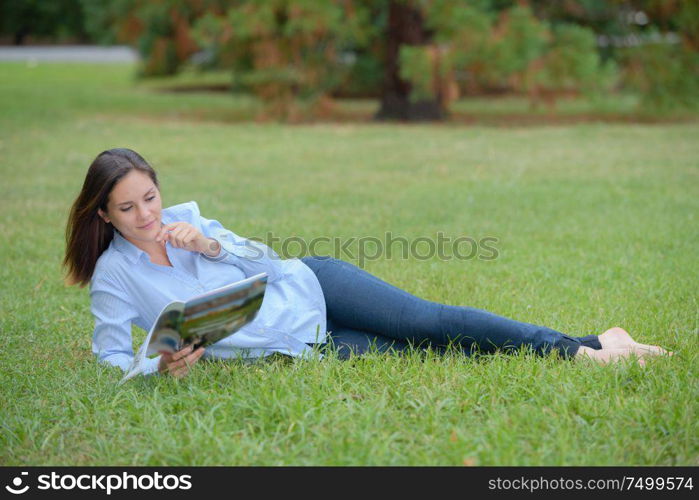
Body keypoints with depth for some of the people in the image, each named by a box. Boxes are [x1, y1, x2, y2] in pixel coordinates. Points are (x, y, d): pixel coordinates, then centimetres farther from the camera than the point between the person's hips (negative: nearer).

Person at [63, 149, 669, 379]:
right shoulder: (113, 275, -4)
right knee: (416, 352, -15)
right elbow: (111, 356, -6)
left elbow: (266, 260, 3)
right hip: (294, 349, -2)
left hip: (308, 290, 2)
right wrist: (161, 367, -28)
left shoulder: (185, 218, 2)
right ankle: (582, 352, -13)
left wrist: (211, 244, -16)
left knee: (427, 321, -14)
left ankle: (586, 346, -10)